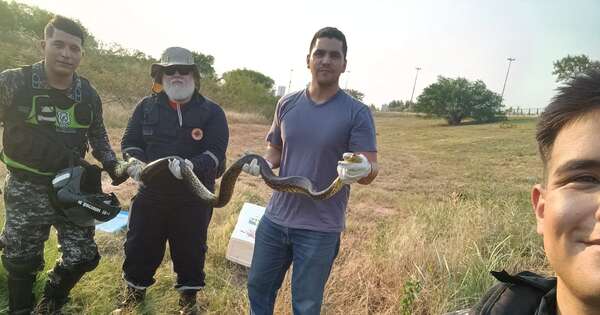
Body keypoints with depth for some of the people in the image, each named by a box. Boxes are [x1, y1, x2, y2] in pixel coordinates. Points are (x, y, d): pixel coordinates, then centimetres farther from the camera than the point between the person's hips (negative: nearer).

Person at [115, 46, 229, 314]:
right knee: (140, 247, 13)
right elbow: (130, 142, 5)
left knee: (190, 251, 11)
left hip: (194, 197, -2)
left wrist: (192, 165, -32)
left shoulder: (211, 112, -4)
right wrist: (137, 164, -17)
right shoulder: (146, 107, 5)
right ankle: (135, 292, 39)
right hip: (151, 193, 2)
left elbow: (216, 152, -12)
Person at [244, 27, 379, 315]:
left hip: (320, 229, -4)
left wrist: (362, 169, -36)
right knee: (258, 287, 20)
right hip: (274, 219, 4)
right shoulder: (287, 104, 3)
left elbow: (371, 170, -12)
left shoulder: (357, 113, -10)